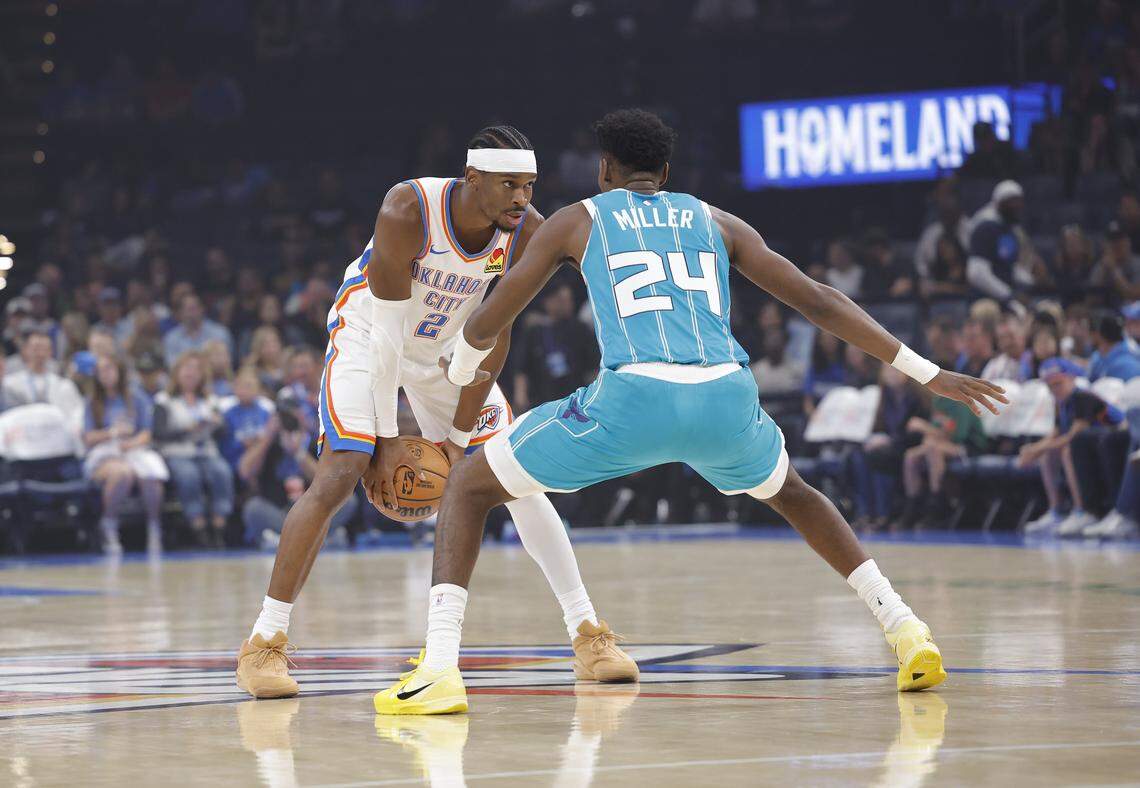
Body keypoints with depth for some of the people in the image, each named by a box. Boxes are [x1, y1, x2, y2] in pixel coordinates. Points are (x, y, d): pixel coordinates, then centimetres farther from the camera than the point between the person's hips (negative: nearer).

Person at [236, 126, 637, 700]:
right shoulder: (407, 212, -33)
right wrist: (386, 438, -25)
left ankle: (587, 635, 6)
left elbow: (493, 336, -13)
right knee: (338, 476, -21)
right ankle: (264, 643, -15)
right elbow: (388, 330, -28)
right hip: (370, 335, -4)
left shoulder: (527, 232, -21)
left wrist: (459, 436, -13)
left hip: (448, 347, 4)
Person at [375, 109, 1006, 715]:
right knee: (791, 494, 37)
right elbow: (817, 302, 22)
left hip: (633, 397, -3)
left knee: (469, 486, 14)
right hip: (727, 398, 4)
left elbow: (484, 326, 23)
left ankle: (439, 669, -5)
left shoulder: (576, 221, 21)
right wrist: (926, 373, 25)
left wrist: (459, 374, 47)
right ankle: (907, 633, 26)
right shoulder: (713, 221, 27)